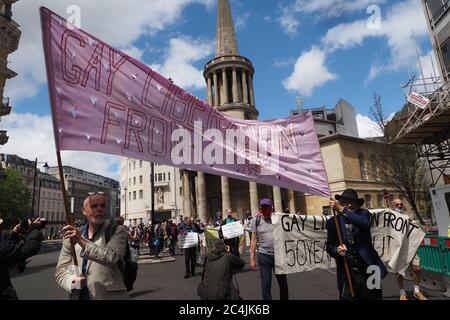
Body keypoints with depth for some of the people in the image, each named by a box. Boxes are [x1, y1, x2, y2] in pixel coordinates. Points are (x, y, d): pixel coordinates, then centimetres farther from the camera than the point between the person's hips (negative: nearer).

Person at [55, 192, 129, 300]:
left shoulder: (118, 231, -10)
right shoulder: (71, 236, 1)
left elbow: (112, 257, -26)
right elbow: (61, 271, 2)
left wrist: (82, 241, -29)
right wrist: (72, 282, -18)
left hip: (109, 296, -3)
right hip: (78, 296, 3)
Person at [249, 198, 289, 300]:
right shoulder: (256, 221, -1)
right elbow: (254, 239, 2)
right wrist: (252, 258, 0)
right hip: (264, 256, -1)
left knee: (283, 282, 17)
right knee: (266, 286, 6)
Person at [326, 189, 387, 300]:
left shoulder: (363, 213, -2)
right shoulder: (333, 222, -2)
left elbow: (365, 224, -27)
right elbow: (330, 247, 0)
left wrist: (342, 210, -34)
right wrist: (337, 250, -23)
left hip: (368, 269, 1)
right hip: (346, 272, 0)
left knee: (374, 297, 16)